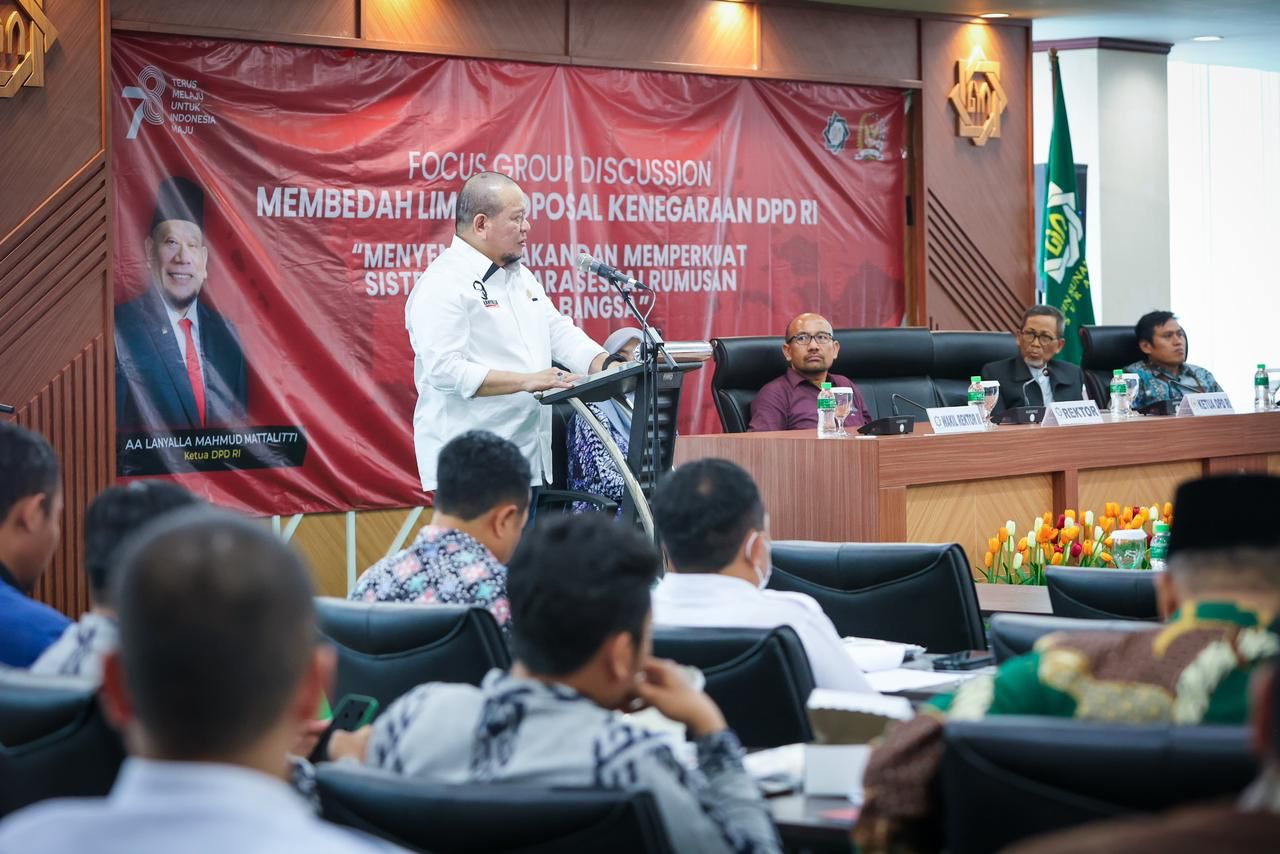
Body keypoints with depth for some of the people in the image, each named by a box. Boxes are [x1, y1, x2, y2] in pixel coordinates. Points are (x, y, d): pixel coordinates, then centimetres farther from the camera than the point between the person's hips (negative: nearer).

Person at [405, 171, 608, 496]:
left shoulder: (521, 276, 17)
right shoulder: (443, 283, -13)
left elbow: (560, 333, 17)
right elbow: (444, 369, -22)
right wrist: (526, 381, -27)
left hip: (527, 456, 9)